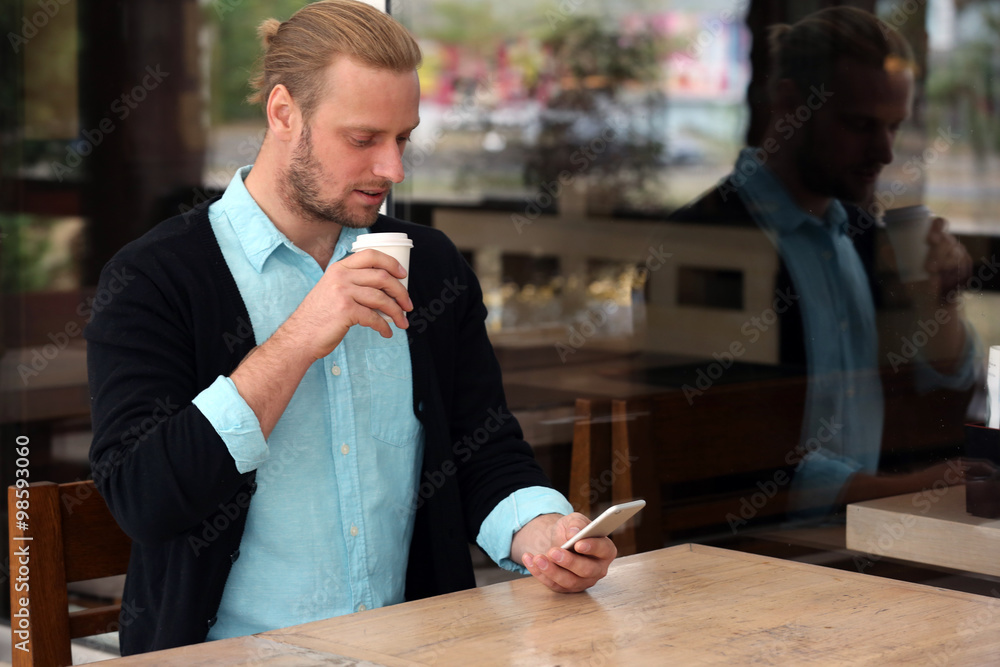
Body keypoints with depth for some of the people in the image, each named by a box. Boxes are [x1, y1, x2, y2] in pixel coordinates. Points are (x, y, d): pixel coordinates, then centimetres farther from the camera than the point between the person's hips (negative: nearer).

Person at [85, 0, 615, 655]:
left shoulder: (432, 266, 12)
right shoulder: (152, 280, -4)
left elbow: (487, 453, 14)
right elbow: (143, 500, -13)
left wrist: (538, 531, -8)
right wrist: (294, 345, -18)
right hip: (235, 655, -4)